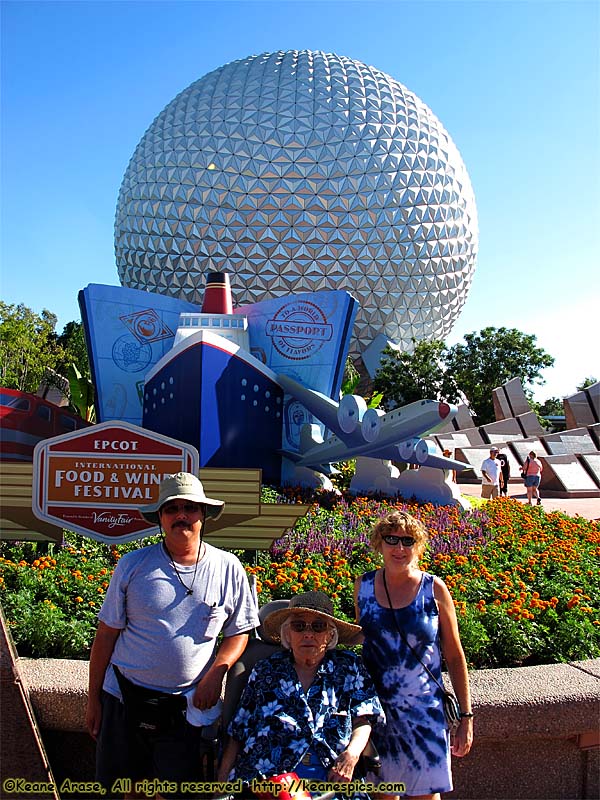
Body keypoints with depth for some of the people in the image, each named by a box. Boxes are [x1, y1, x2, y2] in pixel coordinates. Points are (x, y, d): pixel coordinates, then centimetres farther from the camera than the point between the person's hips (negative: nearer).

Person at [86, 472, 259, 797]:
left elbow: (238, 632, 6)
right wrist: (93, 698, 3)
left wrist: (215, 673, -10)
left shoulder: (228, 568, -3)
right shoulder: (133, 565, -4)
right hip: (124, 696, 1)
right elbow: (107, 633, 1)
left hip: (187, 705, 0)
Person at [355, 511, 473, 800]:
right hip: (375, 708, 2)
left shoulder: (434, 589, -7)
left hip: (424, 711, -2)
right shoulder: (363, 586, -2)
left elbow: (455, 657, -2)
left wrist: (466, 717, -2)